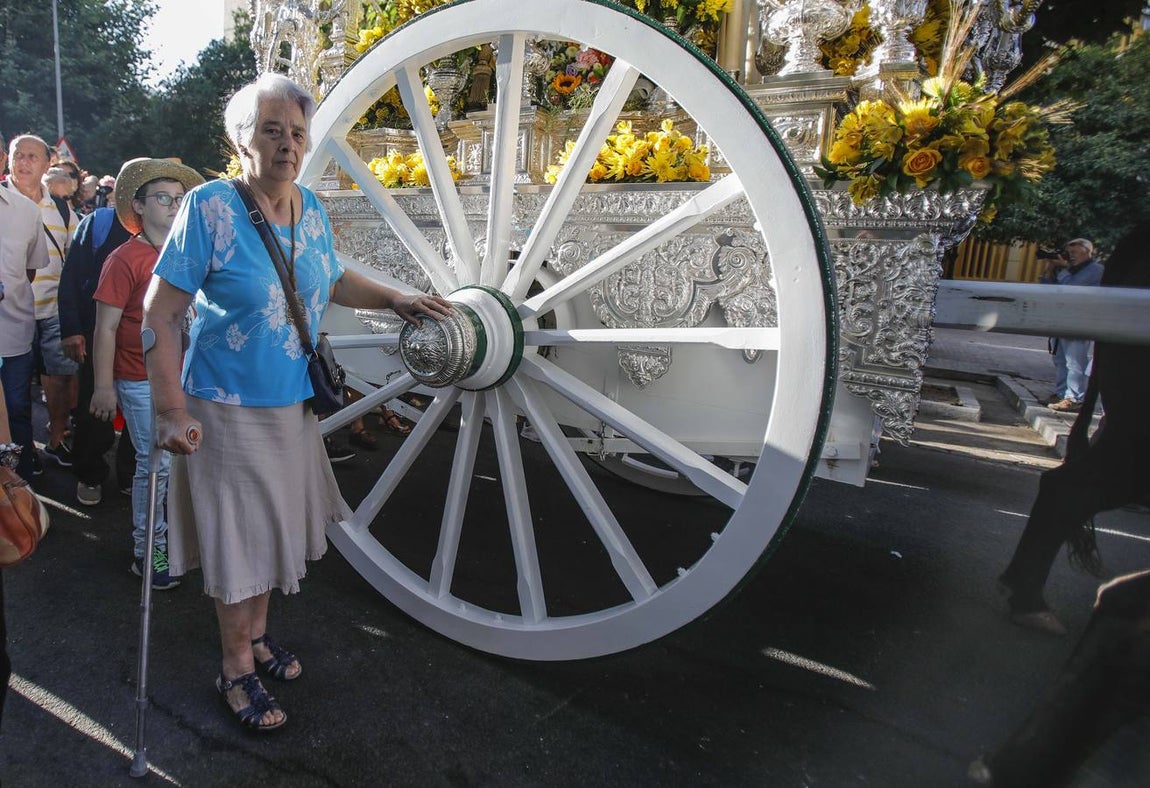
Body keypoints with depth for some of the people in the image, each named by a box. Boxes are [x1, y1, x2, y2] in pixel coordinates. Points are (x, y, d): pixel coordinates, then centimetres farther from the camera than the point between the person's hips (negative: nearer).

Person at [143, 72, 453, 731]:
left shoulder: (313, 210, 2)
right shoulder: (210, 206, -16)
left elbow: (333, 281, 20)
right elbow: (159, 315, -16)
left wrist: (398, 300, 11)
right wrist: (174, 413, -20)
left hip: (294, 405, 6)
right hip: (229, 410, -6)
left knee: (273, 524, 20)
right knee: (237, 538, 7)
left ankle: (257, 635, 43)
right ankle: (236, 669, 30)